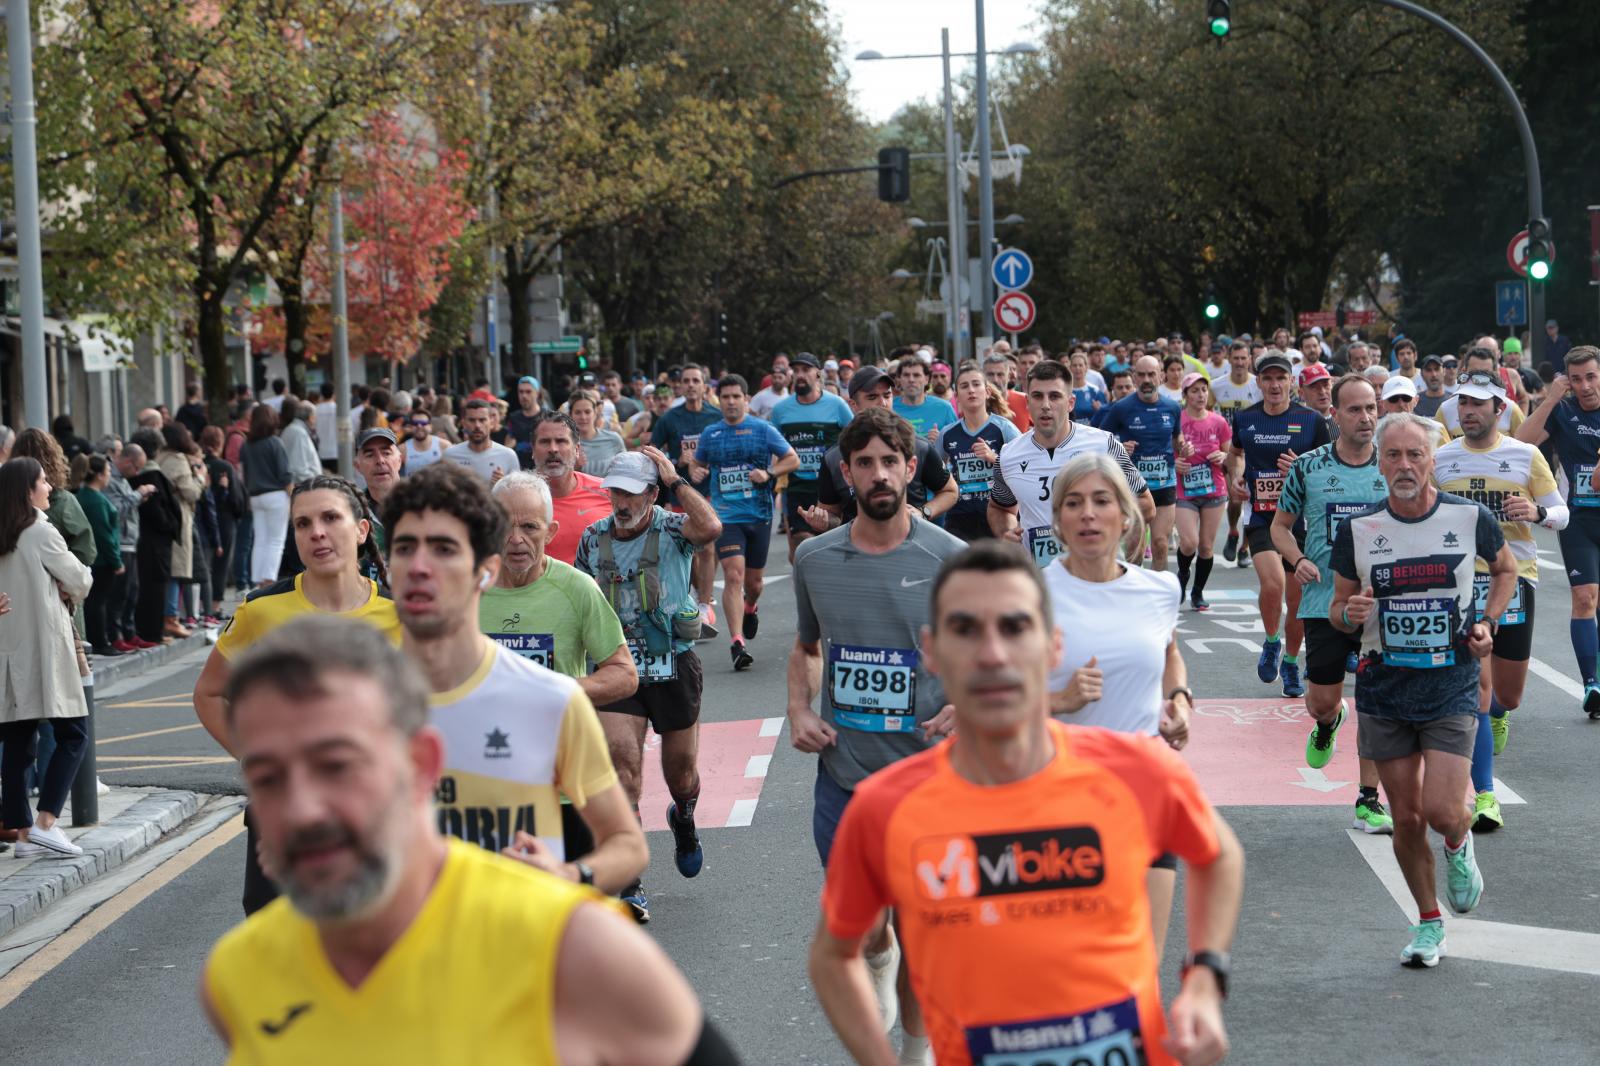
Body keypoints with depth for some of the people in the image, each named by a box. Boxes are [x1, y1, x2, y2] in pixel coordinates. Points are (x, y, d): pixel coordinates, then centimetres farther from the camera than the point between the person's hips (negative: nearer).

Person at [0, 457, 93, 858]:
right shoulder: (40, 532, -10)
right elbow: (79, 582, -3)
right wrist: (71, 590, 16)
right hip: (44, 647, -7)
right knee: (72, 735, 0)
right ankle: (44, 824, -10)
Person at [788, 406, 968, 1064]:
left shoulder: (949, 558, -6)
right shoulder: (814, 559, 3)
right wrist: (798, 712, 3)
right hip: (843, 772, 2)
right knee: (860, 928, 9)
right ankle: (878, 958, 45)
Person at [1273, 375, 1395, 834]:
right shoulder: (1308, 467, 0)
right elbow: (1280, 525, 10)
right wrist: (1298, 560, -9)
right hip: (1324, 601, 0)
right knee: (1322, 700, 4)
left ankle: (1369, 799, 8)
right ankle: (1328, 725, 43)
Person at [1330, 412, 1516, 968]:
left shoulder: (1470, 518, -5)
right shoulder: (1357, 529, -3)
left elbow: (1505, 569, 15)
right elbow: (1338, 607, 7)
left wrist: (1488, 622, -1)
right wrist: (1349, 614, -17)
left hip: (1451, 686, -2)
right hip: (1384, 688, 2)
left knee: (1441, 811, -11)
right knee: (1406, 818, 6)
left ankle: (1459, 847, 26)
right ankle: (1429, 923, 25)